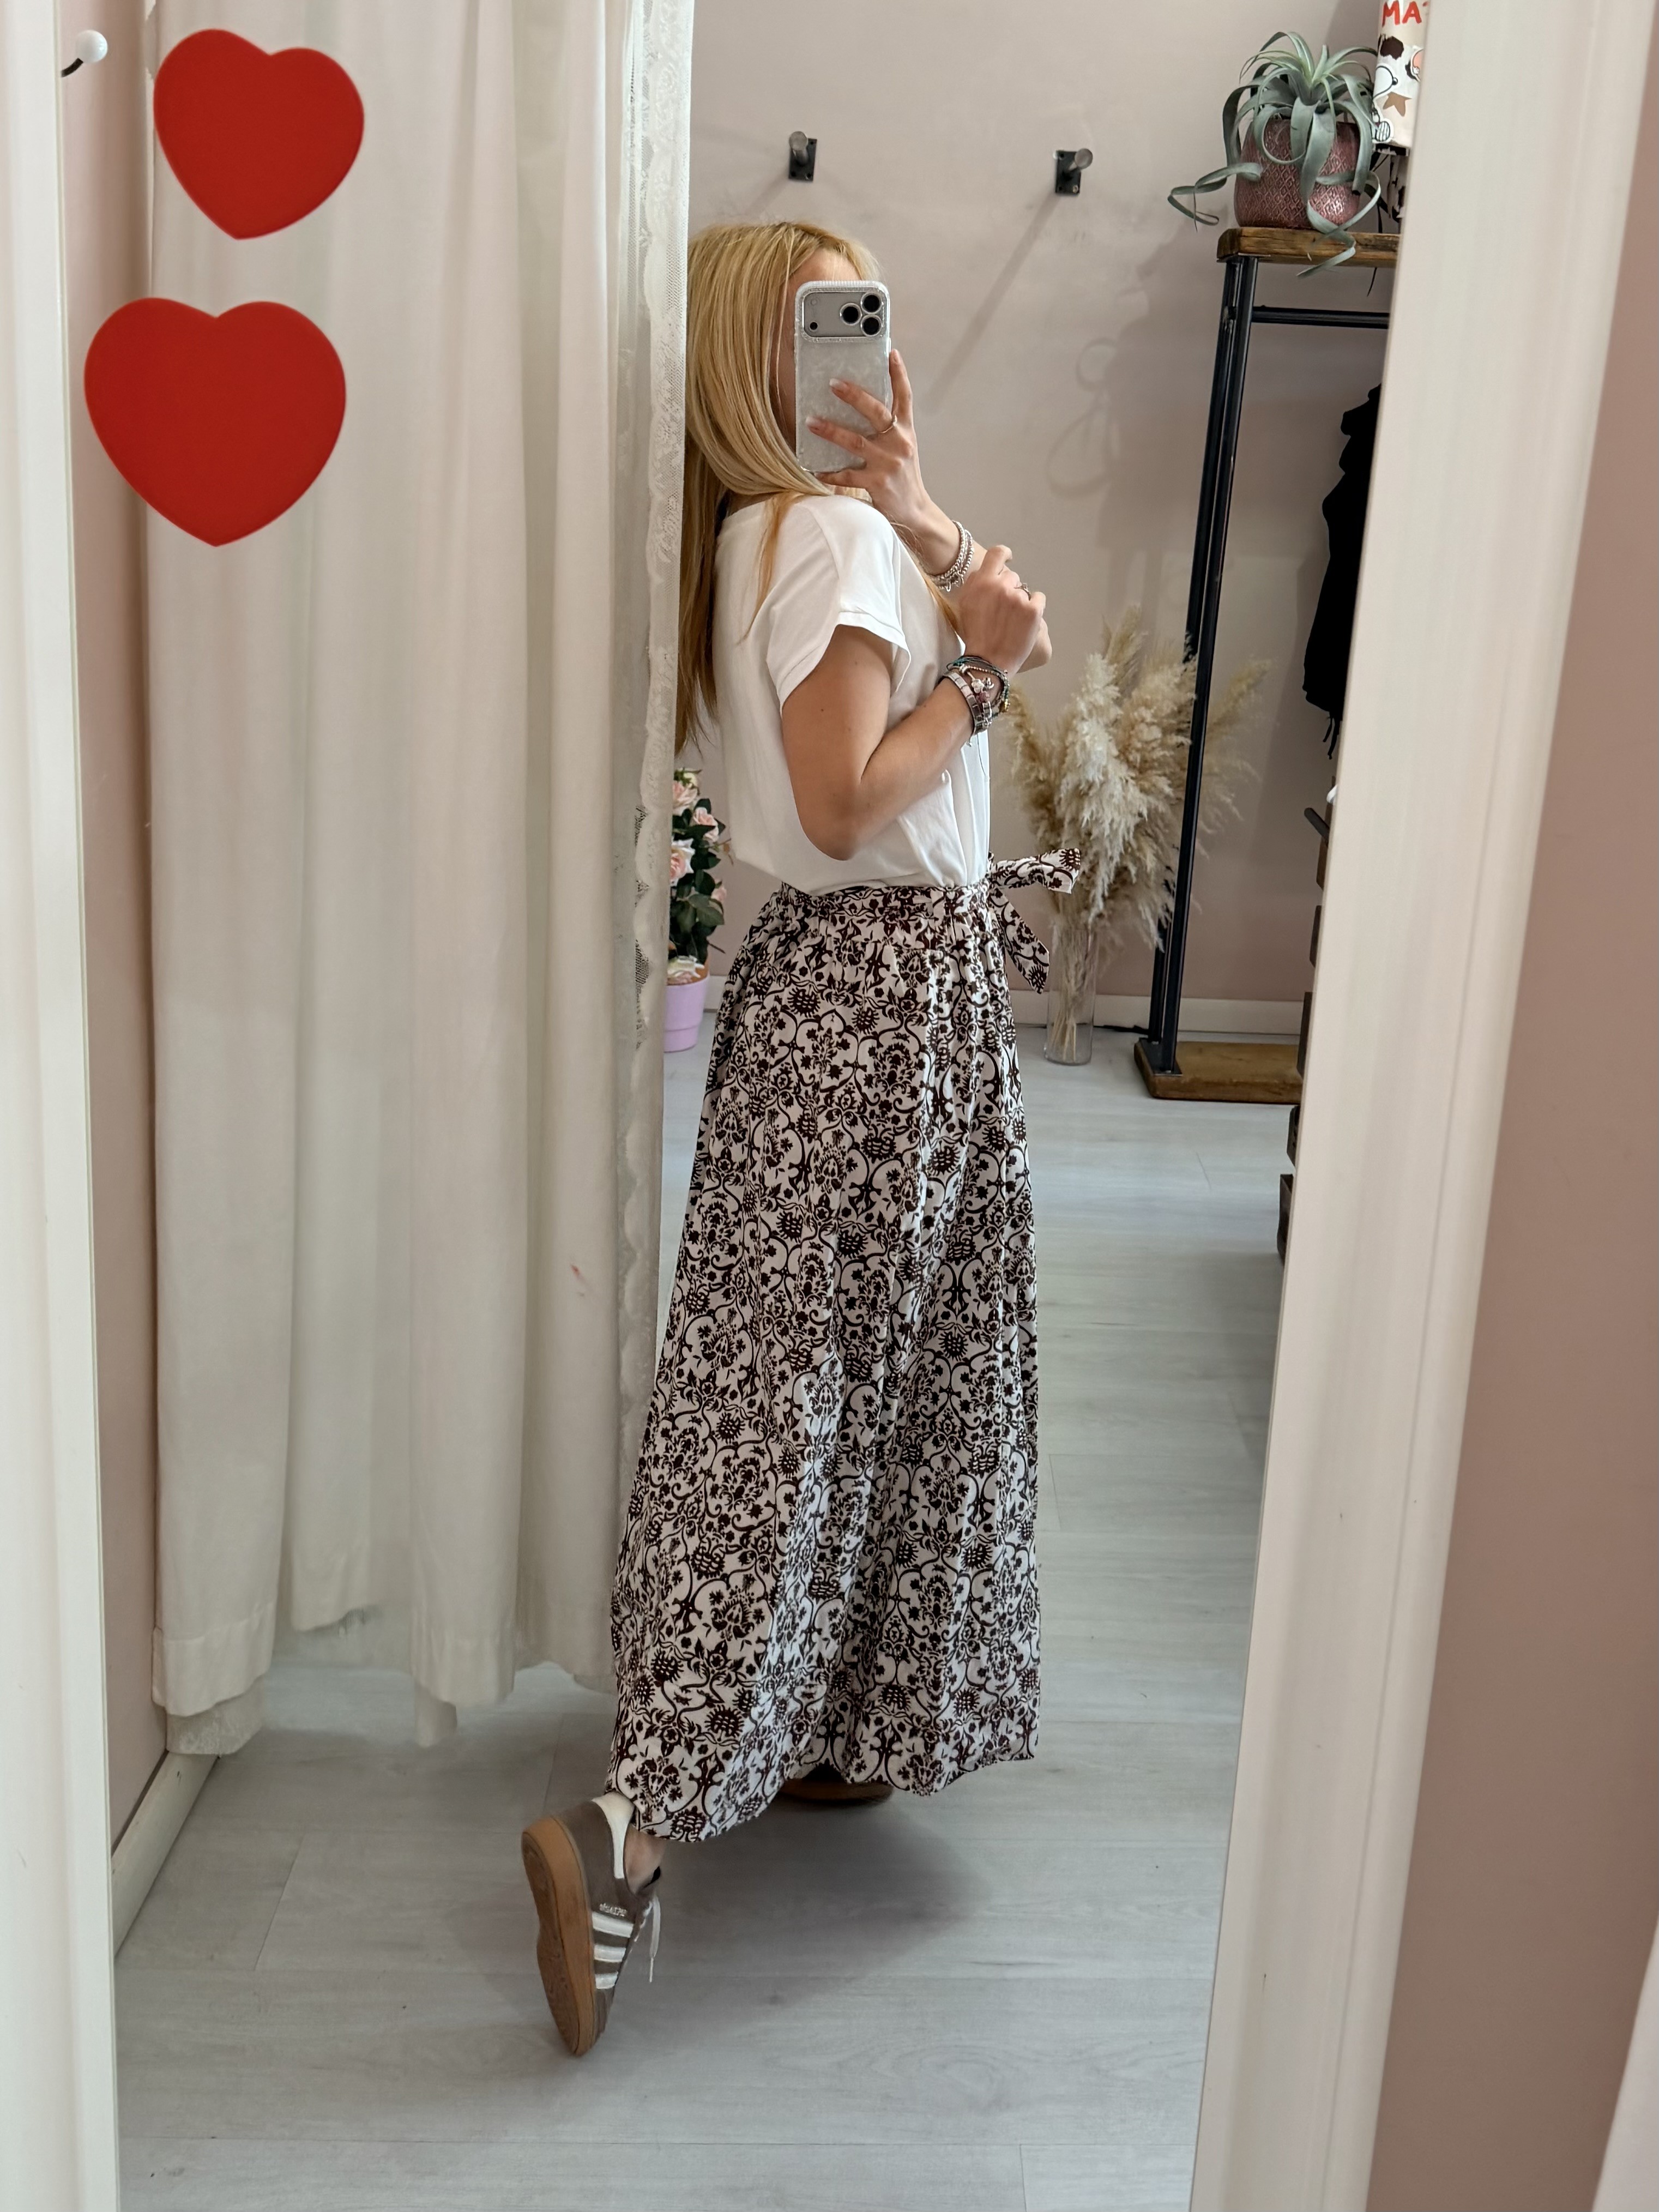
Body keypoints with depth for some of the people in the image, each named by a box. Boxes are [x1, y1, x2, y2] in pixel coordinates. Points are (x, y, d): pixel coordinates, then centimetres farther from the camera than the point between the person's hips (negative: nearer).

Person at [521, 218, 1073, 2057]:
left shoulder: (790, 524, 16)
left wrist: (928, 522, 2)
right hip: (887, 991, -10)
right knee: (802, 1403, -9)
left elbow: (1016, 631, 16)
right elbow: (843, 804, -21)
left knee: (863, 1385, 16)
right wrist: (976, 670, -10)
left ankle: (819, 1734, 29)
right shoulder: (832, 532, -13)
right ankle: (633, 1824, -9)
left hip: (851, 980, 10)